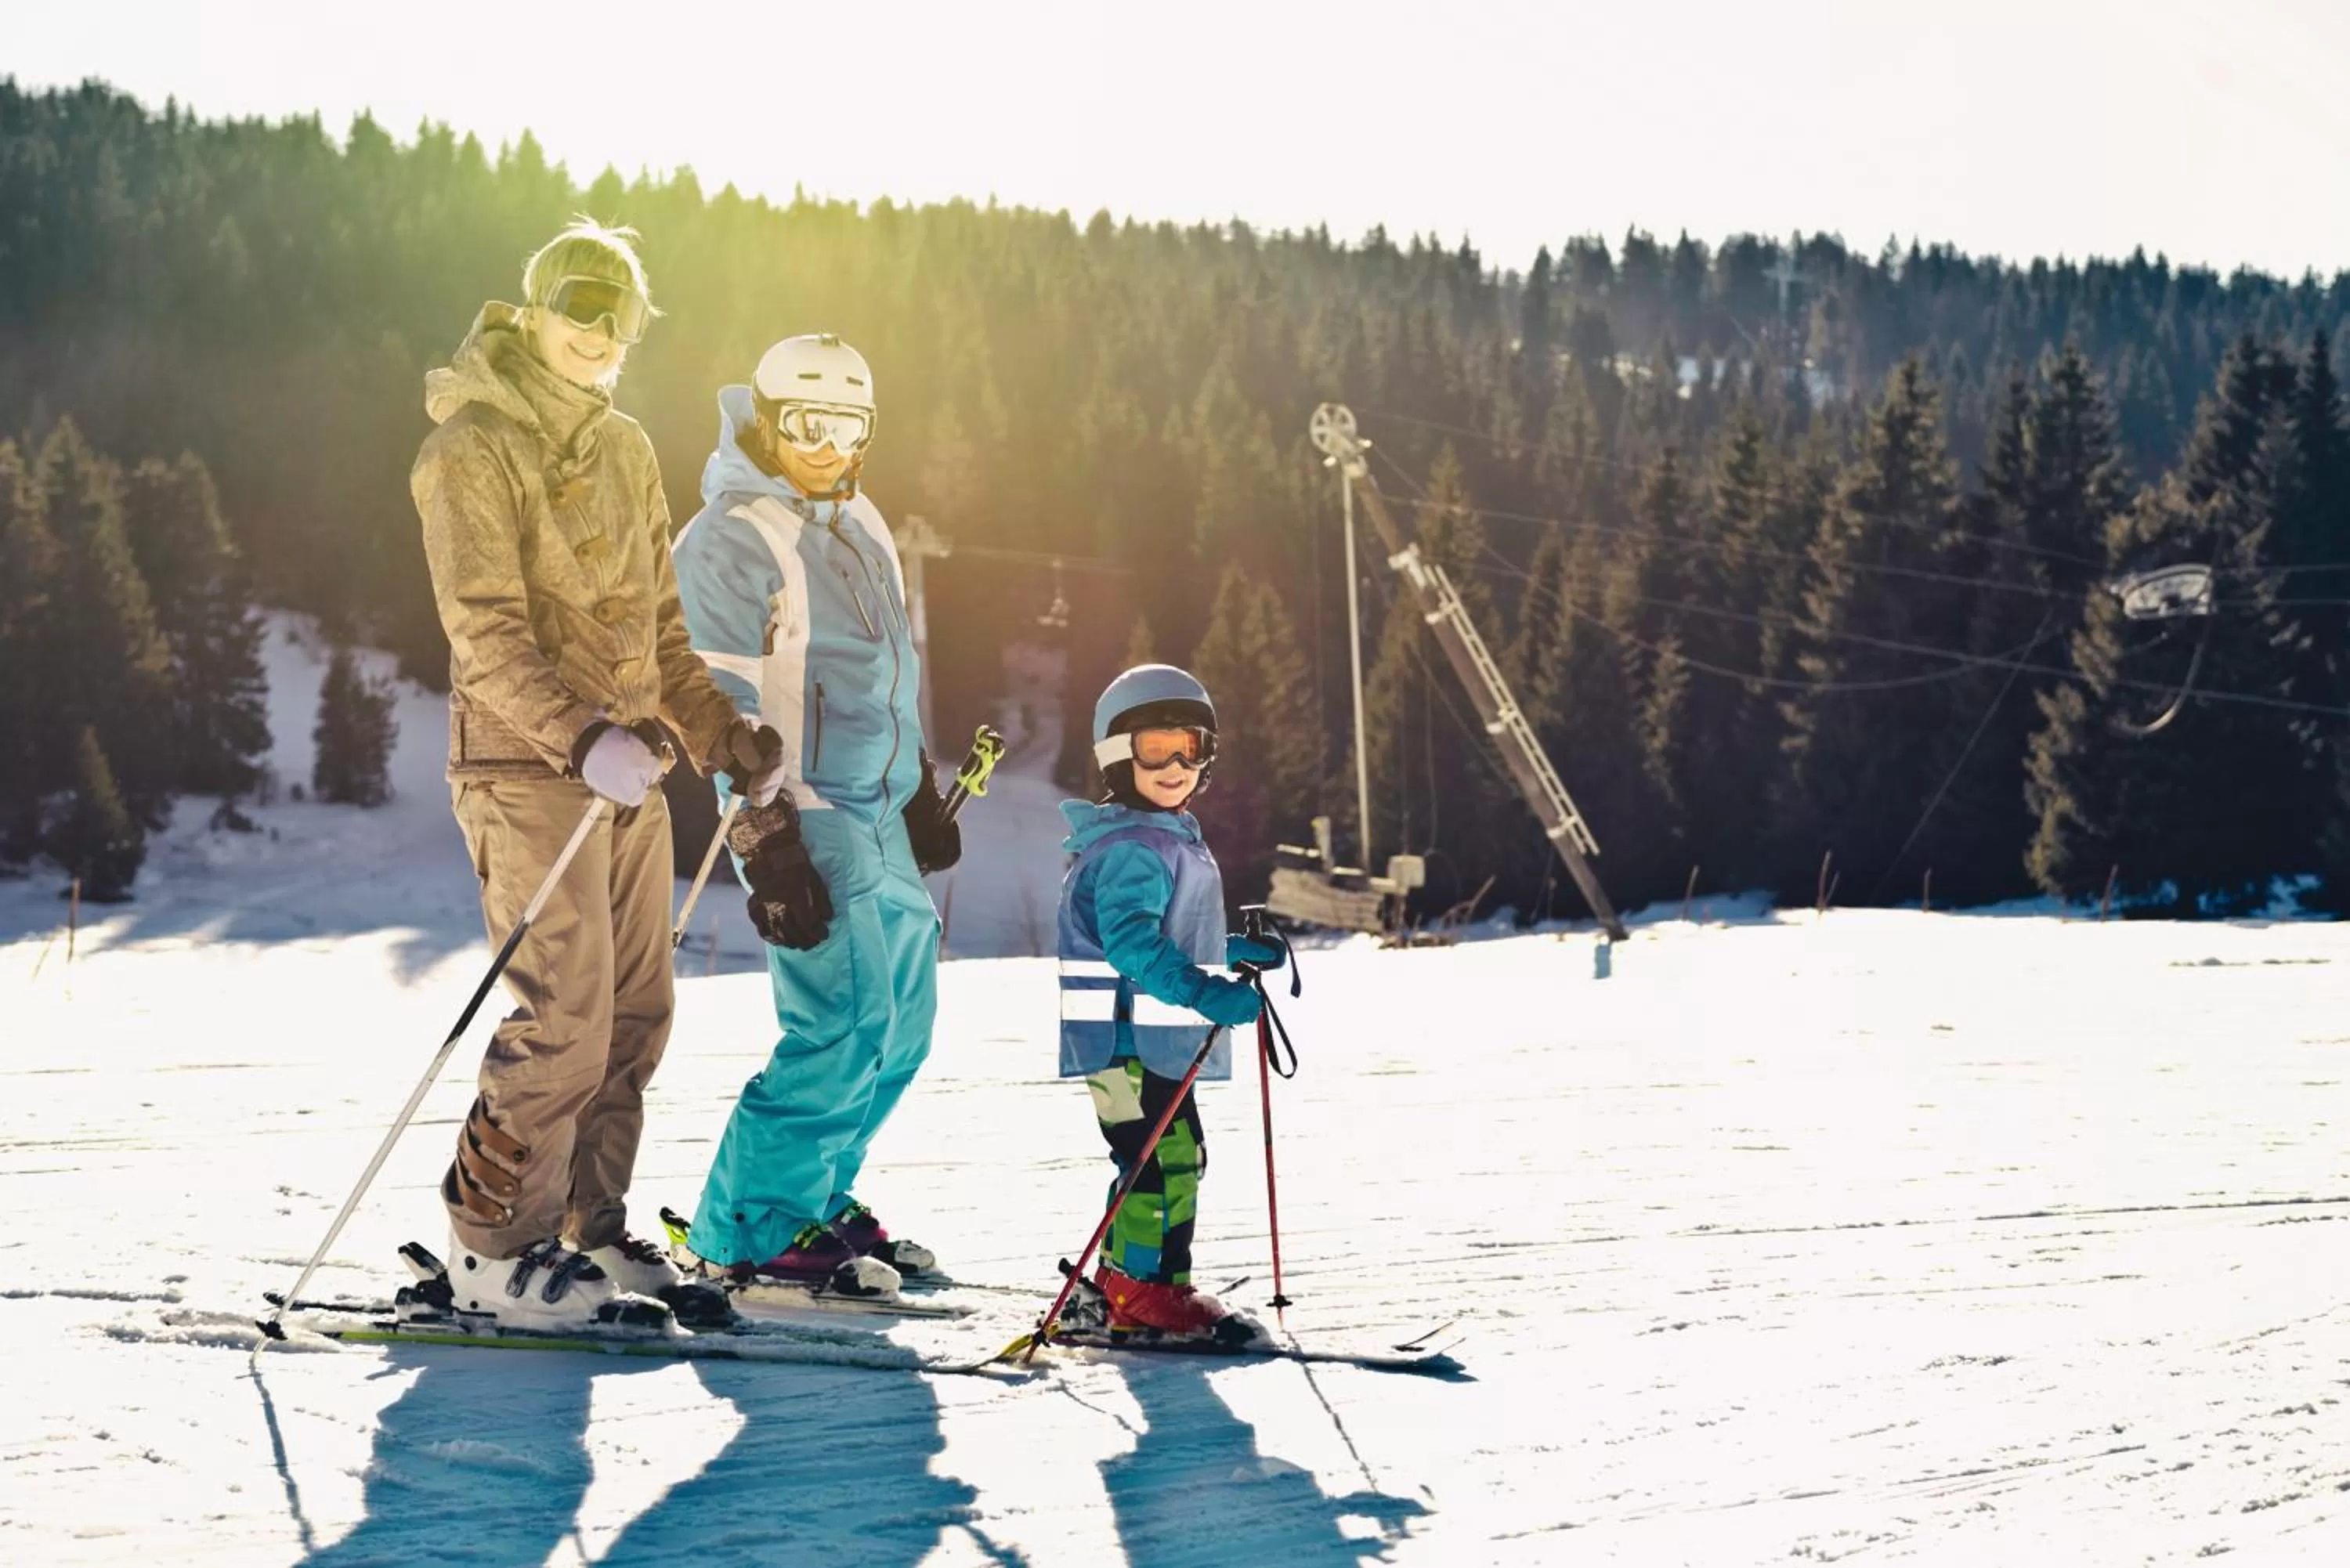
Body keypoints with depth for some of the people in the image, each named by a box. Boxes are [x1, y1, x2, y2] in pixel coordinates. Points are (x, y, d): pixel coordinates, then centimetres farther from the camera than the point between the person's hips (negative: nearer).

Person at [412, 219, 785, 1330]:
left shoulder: (626, 450, 16)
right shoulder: (474, 450, -9)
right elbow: (486, 634, -18)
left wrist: (724, 738, 14)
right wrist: (582, 736, -31)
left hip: (628, 771, 8)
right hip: (526, 769, -8)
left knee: (635, 1017, 8)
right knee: (565, 1020, -12)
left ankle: (591, 1231, 19)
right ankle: (495, 1251, -2)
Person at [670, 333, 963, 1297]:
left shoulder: (858, 523, 16)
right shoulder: (731, 541, -11)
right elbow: (724, 708, -15)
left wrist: (922, 796, 25)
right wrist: (767, 847, -20)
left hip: (879, 813, 9)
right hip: (801, 817, -9)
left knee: (901, 1025, 11)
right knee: (846, 1026, -14)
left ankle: (817, 1198, 24)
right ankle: (750, 1231, -3)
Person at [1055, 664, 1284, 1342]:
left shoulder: (1172, 841, 18)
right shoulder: (1130, 849, -16)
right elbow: (1130, 939, -30)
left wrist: (1235, 952, 31)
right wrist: (1200, 992, -39)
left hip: (1156, 1036, 11)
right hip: (1127, 1036, -11)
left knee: (1176, 1159, 16)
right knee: (1164, 1157, -12)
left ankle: (1125, 1284, 24)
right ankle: (1147, 1292, -5)